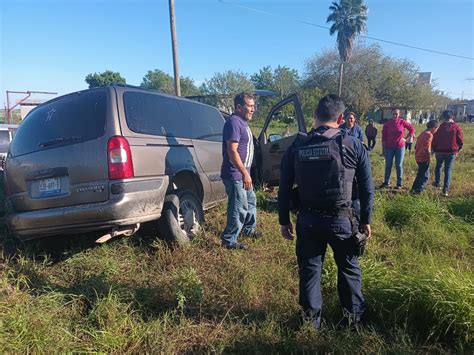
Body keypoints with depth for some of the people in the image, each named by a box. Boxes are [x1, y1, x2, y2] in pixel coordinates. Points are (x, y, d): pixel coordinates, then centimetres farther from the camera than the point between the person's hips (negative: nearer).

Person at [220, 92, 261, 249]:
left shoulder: (242, 122, 15)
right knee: (239, 208, -4)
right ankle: (229, 240, 9)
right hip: (235, 175, -11)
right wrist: (245, 173, -26)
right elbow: (232, 151, -25)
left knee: (251, 200, 23)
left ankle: (249, 229, 40)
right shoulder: (234, 122, -17)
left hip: (242, 174, 11)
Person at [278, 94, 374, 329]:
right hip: (341, 220, 0)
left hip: (308, 220, 1)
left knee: (309, 269, 16)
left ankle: (312, 318, 30)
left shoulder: (296, 147, -3)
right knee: (349, 268, 21)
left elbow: (285, 189, 0)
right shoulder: (353, 146, -5)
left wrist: (284, 221, 10)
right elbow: (367, 188, -2)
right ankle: (354, 315, 38)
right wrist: (366, 220, 10)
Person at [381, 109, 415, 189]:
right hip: (389, 147, 0)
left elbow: (412, 129, 8)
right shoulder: (387, 123, -3)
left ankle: (399, 183, 13)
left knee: (399, 165, 5)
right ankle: (386, 182, 15)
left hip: (400, 147, 0)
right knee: (388, 165, 6)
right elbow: (383, 136, -1)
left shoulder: (402, 122, -3)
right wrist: (383, 148, -1)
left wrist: (406, 139, 1)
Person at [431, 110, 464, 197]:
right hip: (451, 152, 0)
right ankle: (446, 189, 1)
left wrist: (434, 149, 12)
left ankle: (437, 183, 31)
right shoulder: (457, 128, -5)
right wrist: (457, 150, 14)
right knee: (448, 169, 4)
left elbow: (434, 140, -3)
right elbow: (461, 141, -2)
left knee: (438, 166, 23)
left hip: (439, 151, 0)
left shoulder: (439, 127, -7)